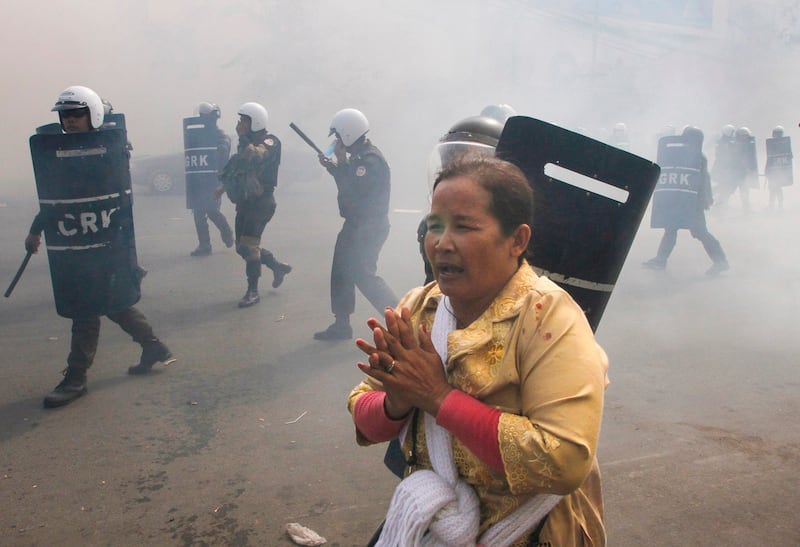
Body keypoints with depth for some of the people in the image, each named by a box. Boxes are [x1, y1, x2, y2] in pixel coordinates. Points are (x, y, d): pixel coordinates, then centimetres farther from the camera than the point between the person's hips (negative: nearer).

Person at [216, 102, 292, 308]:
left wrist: (243, 138, -23)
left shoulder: (269, 142, -11)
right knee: (243, 247, 12)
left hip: (261, 202, -9)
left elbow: (255, 157, -34)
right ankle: (278, 267, 29)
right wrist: (225, 187, 21)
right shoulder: (248, 142, 13)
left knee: (248, 245, -13)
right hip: (245, 201, 9)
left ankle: (253, 291, -3)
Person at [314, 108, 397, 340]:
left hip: (368, 229, -10)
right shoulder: (359, 156, 10)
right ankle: (341, 325, 23)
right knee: (341, 272, 13)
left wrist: (340, 162, -19)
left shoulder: (370, 160, -22)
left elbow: (351, 192, -28)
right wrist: (332, 166, 11)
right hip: (356, 225, 10)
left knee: (363, 275, -8)